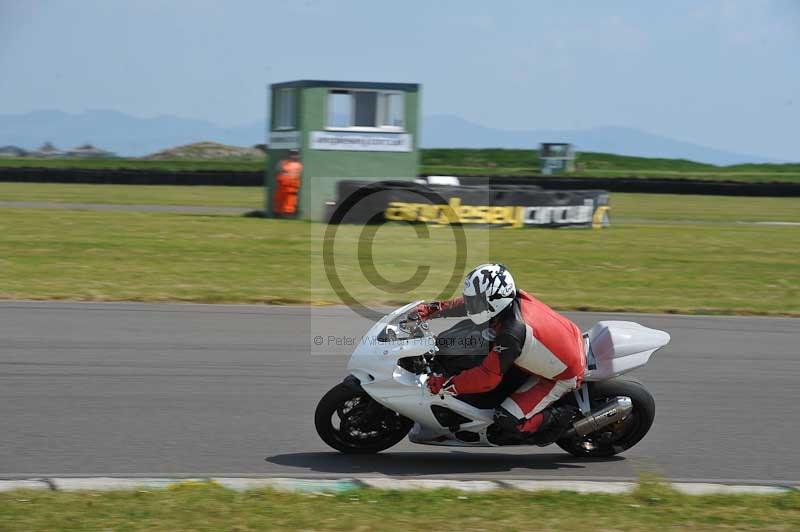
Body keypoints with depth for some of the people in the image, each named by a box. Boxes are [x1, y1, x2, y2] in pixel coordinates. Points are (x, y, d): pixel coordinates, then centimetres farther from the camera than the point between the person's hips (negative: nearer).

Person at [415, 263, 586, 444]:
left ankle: (558, 420, 4)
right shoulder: (514, 297, -12)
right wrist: (435, 309, 3)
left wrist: (446, 384, -22)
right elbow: (471, 302, 6)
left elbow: (488, 377, -29)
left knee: (507, 421, -12)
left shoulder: (510, 334, -34)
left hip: (563, 375, -9)